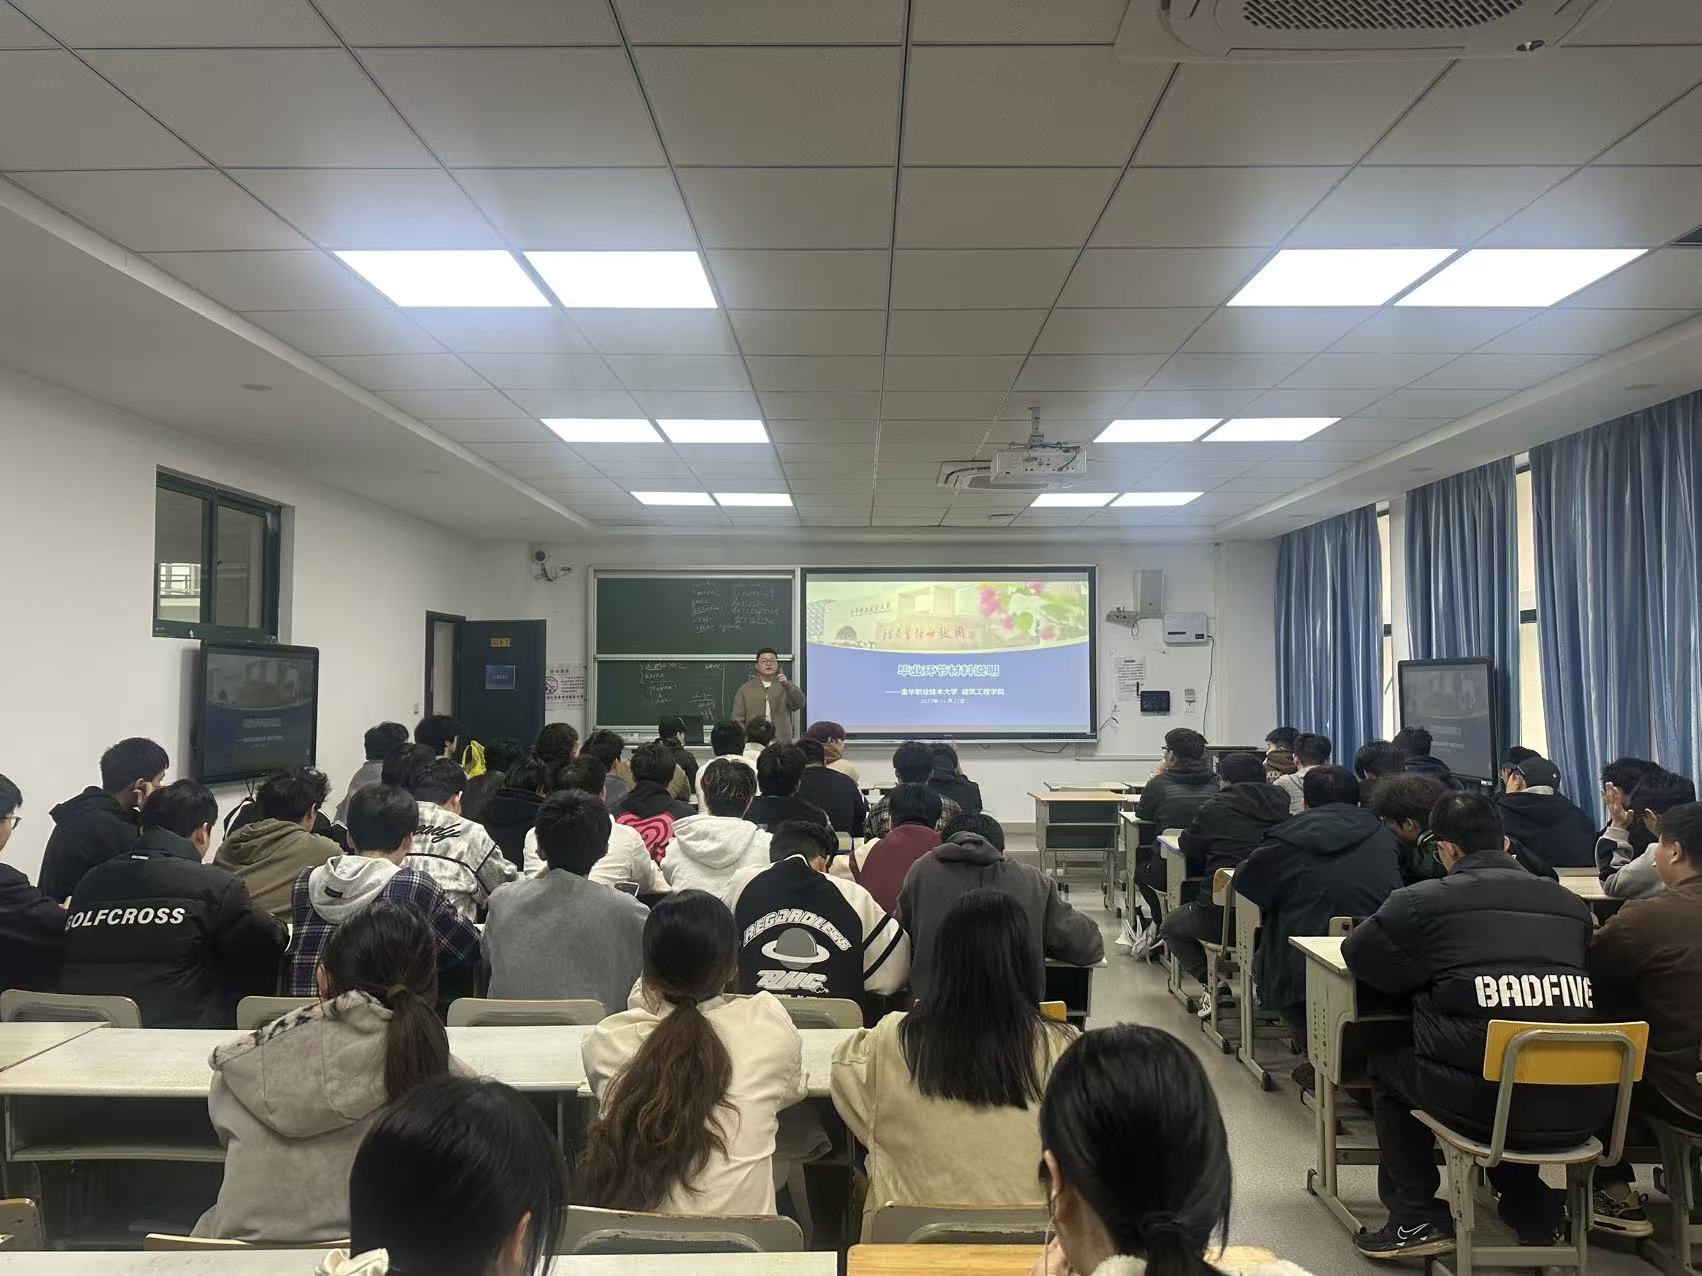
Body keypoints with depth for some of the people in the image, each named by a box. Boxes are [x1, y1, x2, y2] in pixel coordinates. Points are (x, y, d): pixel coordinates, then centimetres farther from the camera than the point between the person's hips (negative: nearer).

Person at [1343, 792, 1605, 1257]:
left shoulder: (1423, 901, -1)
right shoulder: (1570, 903, 10)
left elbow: (1357, 952, 10)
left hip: (1486, 1102, -5)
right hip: (1580, 1108, 5)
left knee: (1386, 1063, 23)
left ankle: (1418, 1219, 21)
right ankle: (1533, 1210, 39)